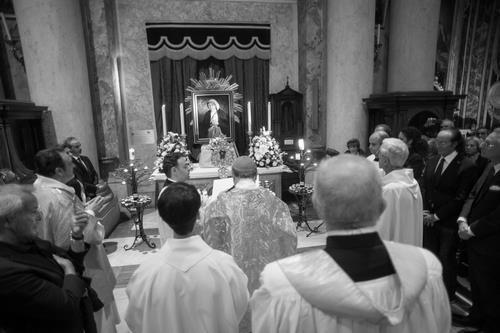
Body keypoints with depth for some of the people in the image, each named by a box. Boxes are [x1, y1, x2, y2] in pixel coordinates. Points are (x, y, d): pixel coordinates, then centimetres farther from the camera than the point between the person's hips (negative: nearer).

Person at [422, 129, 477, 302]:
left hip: (449, 222, -5)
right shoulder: (432, 161, 6)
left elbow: (460, 198, -13)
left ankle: (448, 297, 27)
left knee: (446, 259, 8)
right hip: (429, 220, 5)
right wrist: (426, 212, -1)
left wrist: (437, 216, -12)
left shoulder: (466, 167, -12)